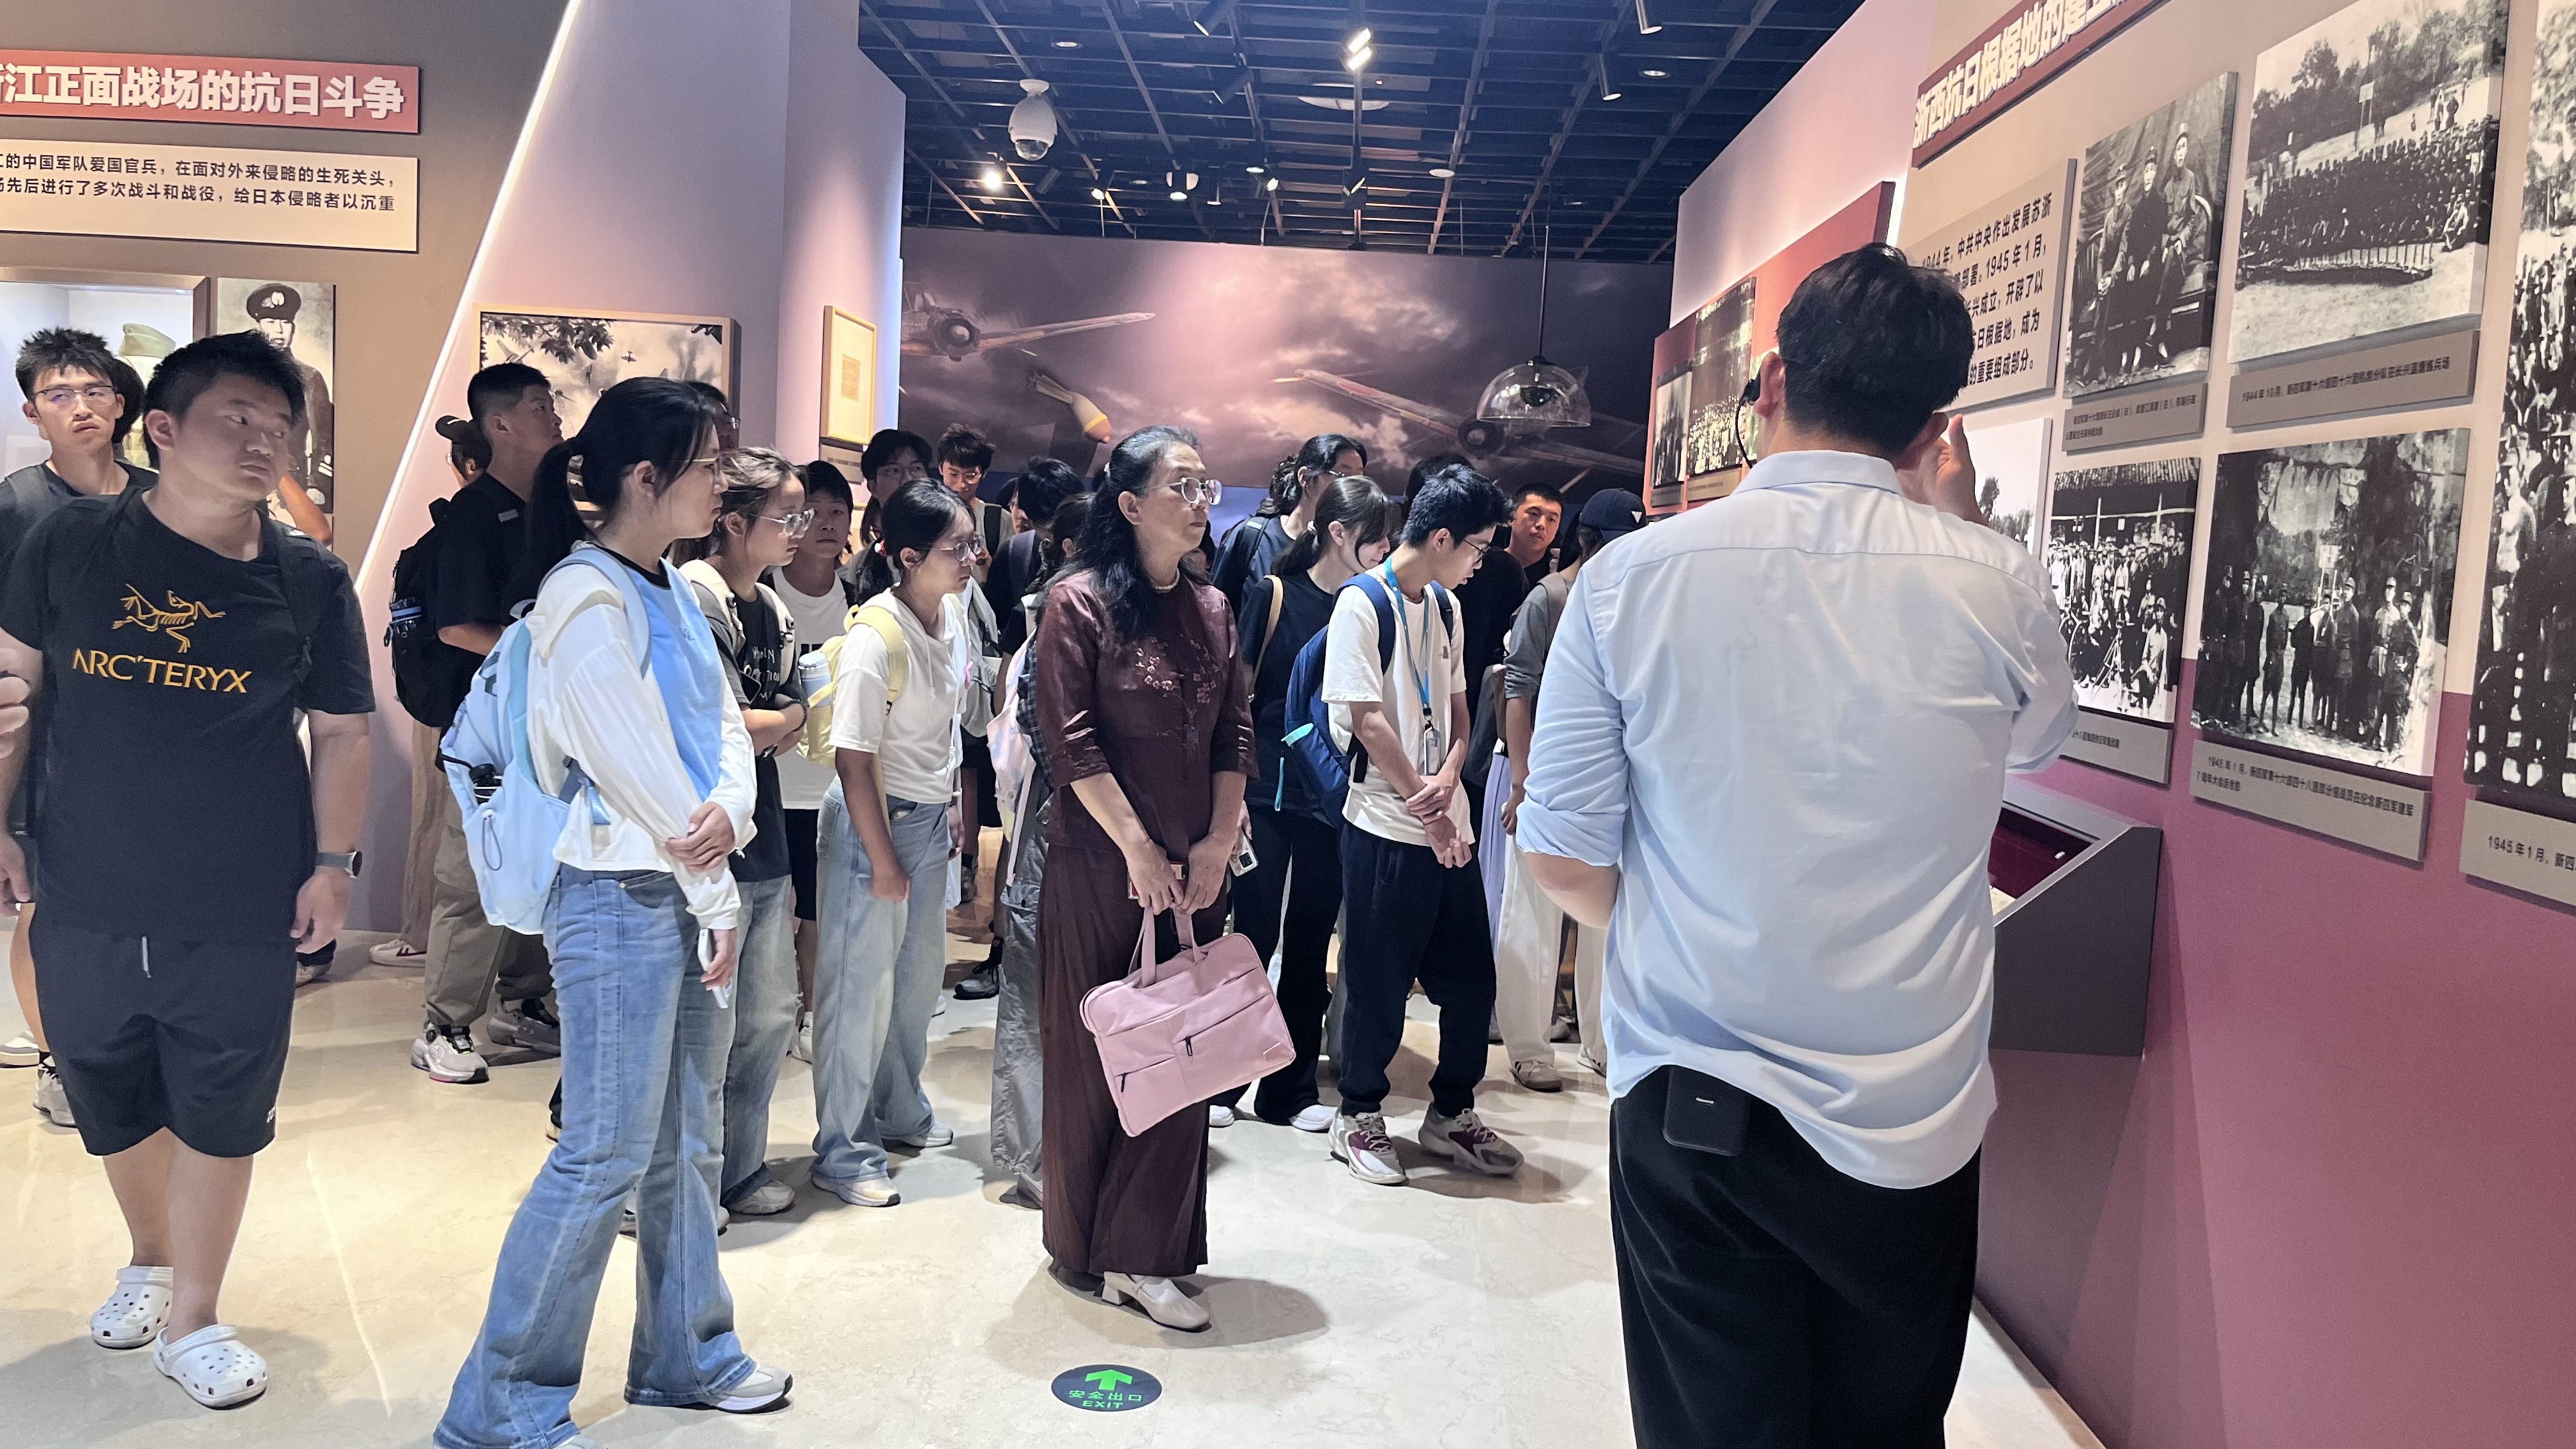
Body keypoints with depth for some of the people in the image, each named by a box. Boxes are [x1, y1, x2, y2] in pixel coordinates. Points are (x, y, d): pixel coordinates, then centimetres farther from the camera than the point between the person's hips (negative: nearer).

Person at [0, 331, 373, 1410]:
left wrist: (333, 862, -5)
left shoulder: (310, 580, -2)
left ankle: (193, 1321, 24)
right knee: (114, 1107, 17)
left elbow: (340, 732, 2)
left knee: (219, 1118, 6)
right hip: (86, 903, 2)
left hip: (242, 915, -1)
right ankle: (150, 1260, 43)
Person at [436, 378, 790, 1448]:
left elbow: (723, 721, 9)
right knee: (607, 1154, -2)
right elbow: (637, 770, -17)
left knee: (687, 1138, 17)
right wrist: (717, 899, -9)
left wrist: (729, 809, -12)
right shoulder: (586, 598, -15)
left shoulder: (676, 587, 11)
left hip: (695, 892, 9)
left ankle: (687, 1353, 32)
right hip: (623, 900, -9)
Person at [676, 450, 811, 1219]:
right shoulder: (695, 597, -13)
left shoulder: (773, 609, 13)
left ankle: (739, 1170, 29)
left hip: (762, 840, 8)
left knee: (770, 1015, 14)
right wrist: (785, 719, -1)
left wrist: (755, 732, -5)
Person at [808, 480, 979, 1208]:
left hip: (931, 818, 8)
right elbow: (854, 758, -21)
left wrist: (952, 805, 14)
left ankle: (899, 1109, 38)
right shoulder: (875, 637, -24)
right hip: (874, 819, -8)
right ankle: (842, 1150, 16)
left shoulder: (952, 610, -1)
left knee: (921, 968, 18)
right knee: (863, 982, 1)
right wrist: (883, 860, -16)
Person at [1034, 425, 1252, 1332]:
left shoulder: (1211, 608, 10)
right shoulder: (1081, 603, -7)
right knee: (1093, 1056, 5)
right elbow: (1071, 741, -12)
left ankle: (1145, 1255, 15)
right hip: (1100, 868, -5)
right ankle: (1086, 1249, 22)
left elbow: (1234, 735, 9)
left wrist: (1218, 841, -2)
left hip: (1194, 873, 5)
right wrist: (1138, 847, -14)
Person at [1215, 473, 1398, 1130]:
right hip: (1268, 791, -3)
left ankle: (1291, 1089, 20)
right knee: (1256, 934, 1)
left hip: (1334, 799, 3)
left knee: (1311, 942, 9)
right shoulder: (1273, 595, -4)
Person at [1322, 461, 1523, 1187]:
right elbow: (1369, 721, -13)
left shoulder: (1446, 608, 13)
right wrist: (1426, 809, -12)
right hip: (1386, 826, -7)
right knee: (1377, 981, 3)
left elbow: (1457, 712, 14)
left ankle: (1452, 1114, 25)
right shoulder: (1362, 605, -9)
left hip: (1448, 824, 7)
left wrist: (1448, 779, -6)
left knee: (1470, 974, 10)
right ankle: (1359, 1117, 20)